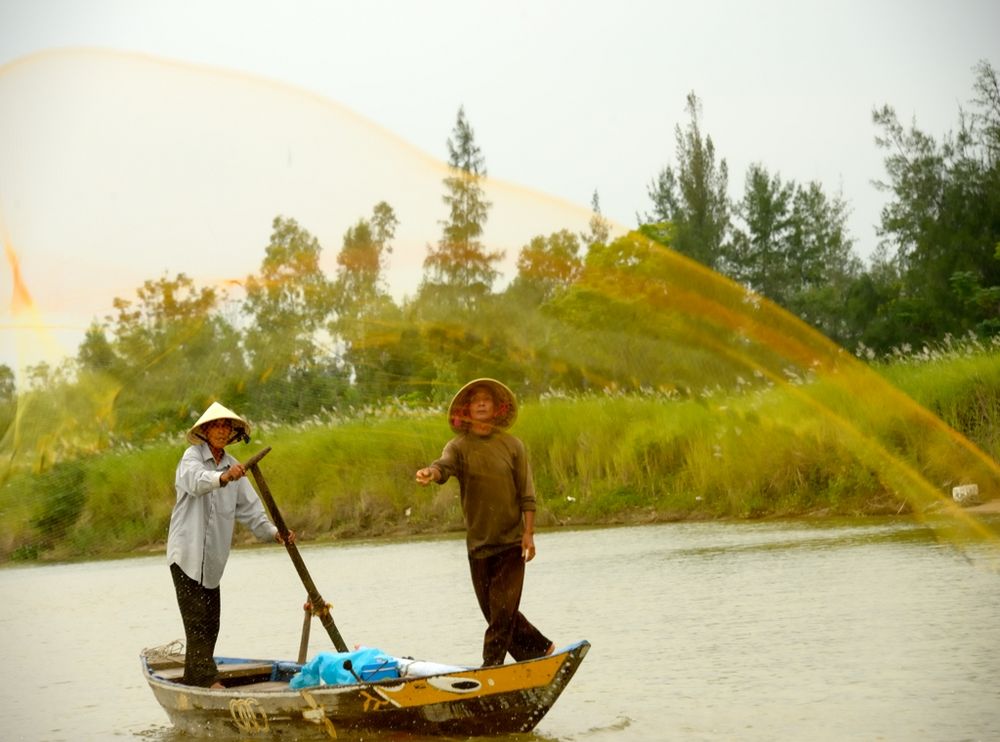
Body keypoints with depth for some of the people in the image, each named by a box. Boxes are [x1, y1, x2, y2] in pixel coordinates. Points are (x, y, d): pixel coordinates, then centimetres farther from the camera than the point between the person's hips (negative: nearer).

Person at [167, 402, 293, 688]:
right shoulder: (192, 457, -7)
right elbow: (196, 480, -30)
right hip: (186, 550, -7)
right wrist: (222, 478, -51)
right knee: (197, 617, -11)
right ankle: (207, 679, -14)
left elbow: (249, 506, 10)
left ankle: (194, 678, 17)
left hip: (212, 555, 7)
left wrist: (272, 532, -5)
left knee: (210, 620, 8)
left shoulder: (233, 466, 14)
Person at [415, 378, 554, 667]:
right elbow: (444, 465, -20)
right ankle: (541, 650, 26)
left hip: (511, 542, -2)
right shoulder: (459, 446, 2)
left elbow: (527, 494, 2)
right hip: (478, 544, 2)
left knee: (503, 610, -10)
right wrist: (430, 473, -44)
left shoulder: (512, 445, 3)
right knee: (495, 612, 9)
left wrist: (528, 533, -8)